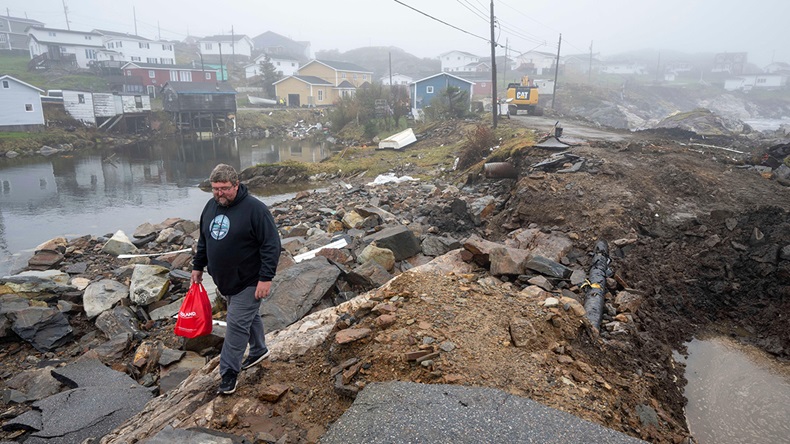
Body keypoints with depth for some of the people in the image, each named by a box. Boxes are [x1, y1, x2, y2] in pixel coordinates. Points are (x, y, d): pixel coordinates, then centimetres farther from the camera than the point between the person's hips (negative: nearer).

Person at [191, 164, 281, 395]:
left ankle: (229, 372, 9)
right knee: (249, 316, 22)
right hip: (225, 280, 7)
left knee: (237, 324, -4)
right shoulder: (211, 206, 4)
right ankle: (259, 350, 41)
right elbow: (203, 240, 18)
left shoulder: (254, 209, -19)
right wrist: (197, 266, 19)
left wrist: (266, 278, -23)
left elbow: (271, 245, -20)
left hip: (248, 281, -7)